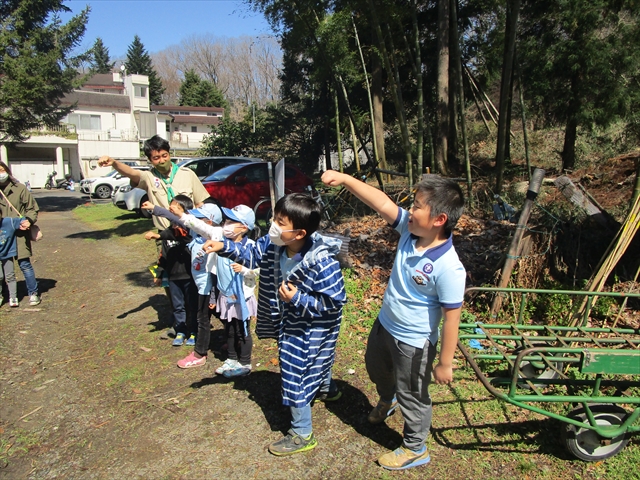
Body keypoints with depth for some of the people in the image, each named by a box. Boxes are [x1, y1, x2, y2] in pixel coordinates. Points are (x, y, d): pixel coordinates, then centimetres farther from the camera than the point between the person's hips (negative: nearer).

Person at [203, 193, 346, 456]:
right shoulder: (273, 244, -18)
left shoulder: (322, 263, -37)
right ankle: (327, 388, 64)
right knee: (315, 359, 31)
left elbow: (334, 302, -28)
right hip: (290, 319, 8)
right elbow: (252, 255, 0)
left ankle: (302, 434, 25)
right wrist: (224, 246, -15)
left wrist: (297, 298, -35)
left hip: (312, 326, -8)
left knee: (296, 371, 2)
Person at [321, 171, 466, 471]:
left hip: (413, 343, -8)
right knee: (376, 368, 34)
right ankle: (387, 400, 67)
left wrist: (445, 364, -17)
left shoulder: (448, 268, -33)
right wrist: (345, 179, -25)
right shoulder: (410, 230, -15)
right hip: (384, 324, 8)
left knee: (411, 396, 16)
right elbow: (382, 203, -16)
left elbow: (451, 318, -26)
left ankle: (415, 449, 44)